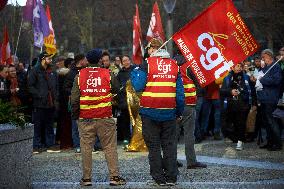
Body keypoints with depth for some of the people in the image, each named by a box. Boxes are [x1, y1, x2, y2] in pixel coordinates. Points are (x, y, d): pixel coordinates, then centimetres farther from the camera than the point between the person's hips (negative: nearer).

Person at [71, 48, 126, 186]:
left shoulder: (79, 75, 0)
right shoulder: (107, 74, -2)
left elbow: (74, 98, 0)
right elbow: (116, 89, 10)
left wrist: (75, 115, 8)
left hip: (85, 119, 1)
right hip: (105, 118, -1)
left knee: (86, 148, 6)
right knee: (110, 147, 5)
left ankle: (86, 178, 8)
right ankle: (114, 176, 4)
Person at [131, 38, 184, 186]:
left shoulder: (147, 64, -6)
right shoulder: (174, 65, 8)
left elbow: (138, 86, -10)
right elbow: (180, 91, 8)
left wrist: (134, 73, 9)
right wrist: (179, 112, 15)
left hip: (150, 112, -3)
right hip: (169, 113, 3)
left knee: (154, 146, 4)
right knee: (169, 145, 9)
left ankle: (159, 178, 4)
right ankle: (171, 178, 8)